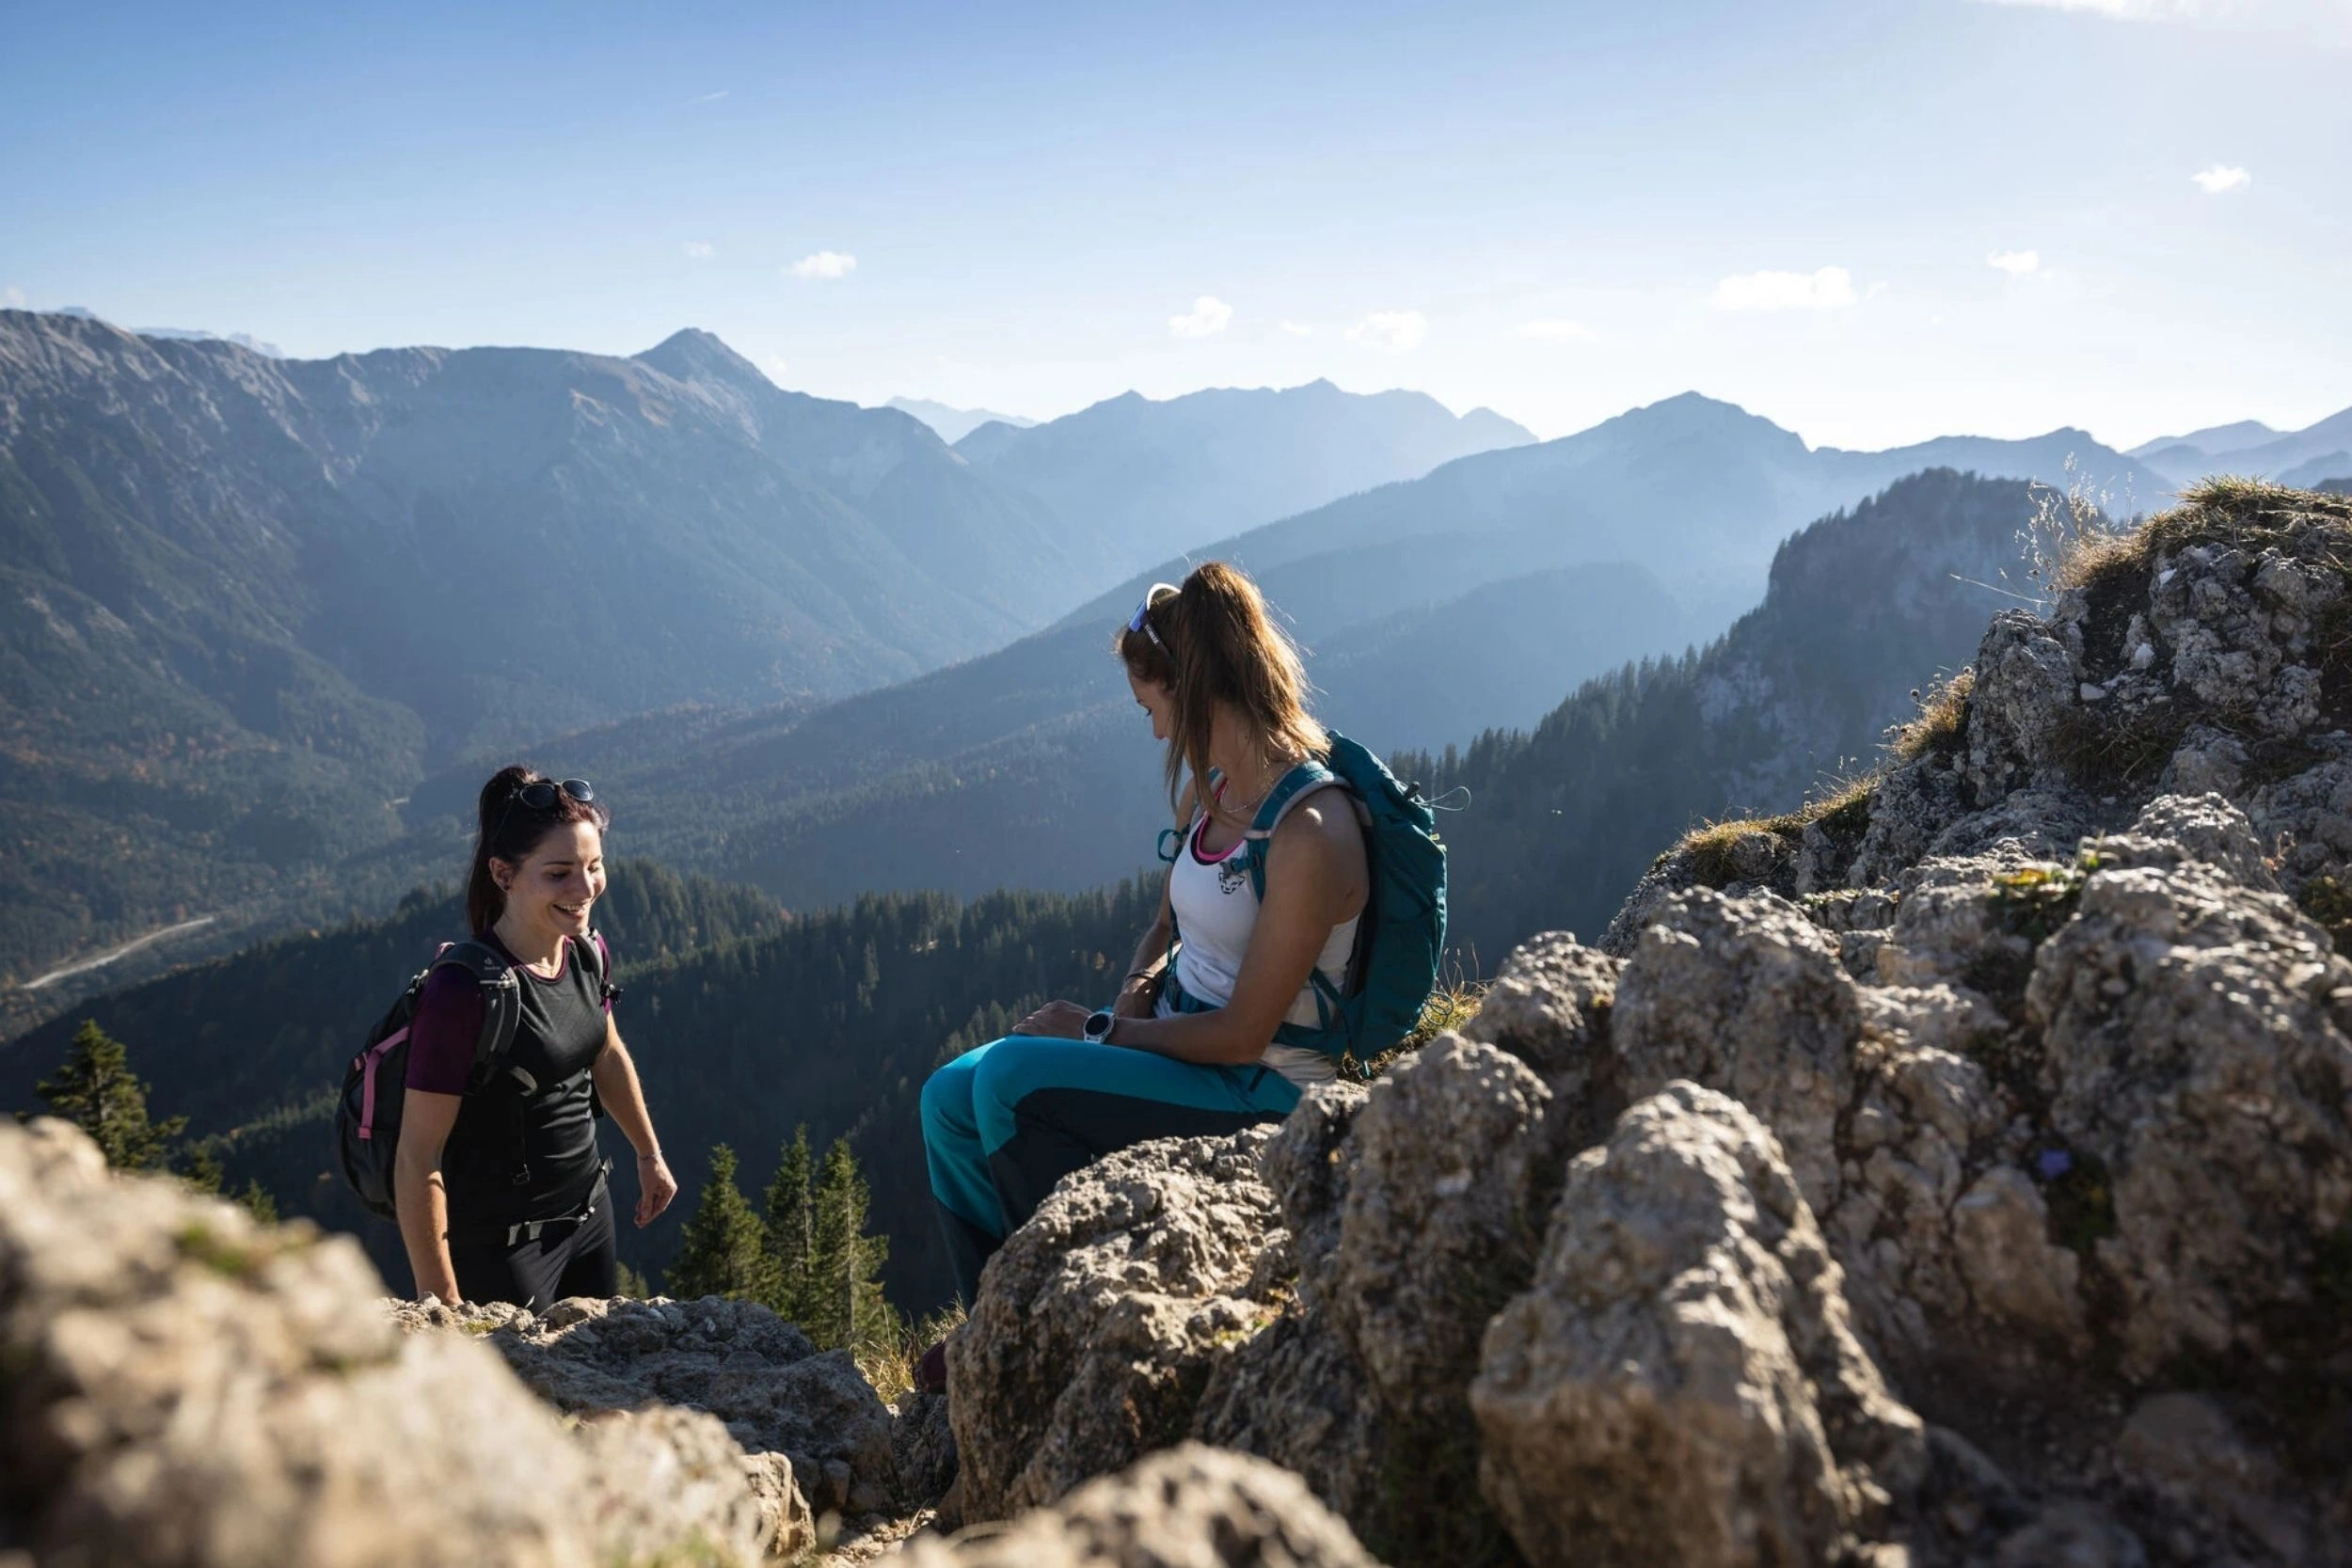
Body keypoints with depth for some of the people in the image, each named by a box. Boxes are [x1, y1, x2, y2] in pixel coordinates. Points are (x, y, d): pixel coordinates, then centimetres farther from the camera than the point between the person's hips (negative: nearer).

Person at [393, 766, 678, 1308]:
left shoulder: (588, 953, -5)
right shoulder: (462, 992, -26)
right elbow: (416, 1162, -22)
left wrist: (649, 1155, 25)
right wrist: (440, 1302, -20)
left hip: (588, 1214, 7)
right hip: (499, 1244, -7)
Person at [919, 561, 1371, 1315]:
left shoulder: (1309, 835, -25)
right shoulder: (1205, 789, 2)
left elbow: (1243, 1035, -22)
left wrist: (1100, 1030, -12)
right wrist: (1140, 987, -5)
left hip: (1261, 1088, -9)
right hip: (1185, 1037, 9)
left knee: (1008, 1079, -23)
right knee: (950, 1101, -3)